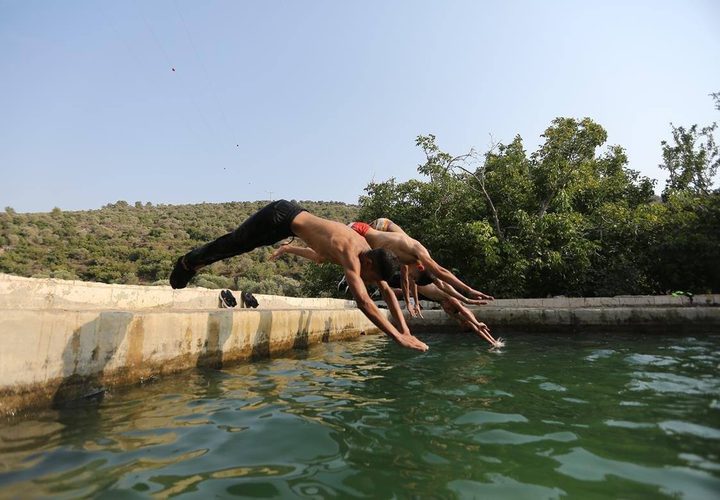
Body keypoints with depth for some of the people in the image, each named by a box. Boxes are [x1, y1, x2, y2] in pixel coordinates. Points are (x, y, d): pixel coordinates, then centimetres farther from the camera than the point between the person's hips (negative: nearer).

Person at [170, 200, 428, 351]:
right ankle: (189, 262, 36)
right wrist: (397, 336, -46)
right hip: (280, 214, -6)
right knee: (233, 244, 13)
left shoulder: (367, 250, -10)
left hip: (290, 216, 6)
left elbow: (387, 291, -3)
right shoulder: (352, 256, -34)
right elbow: (363, 301, -46)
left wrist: (405, 329, -10)